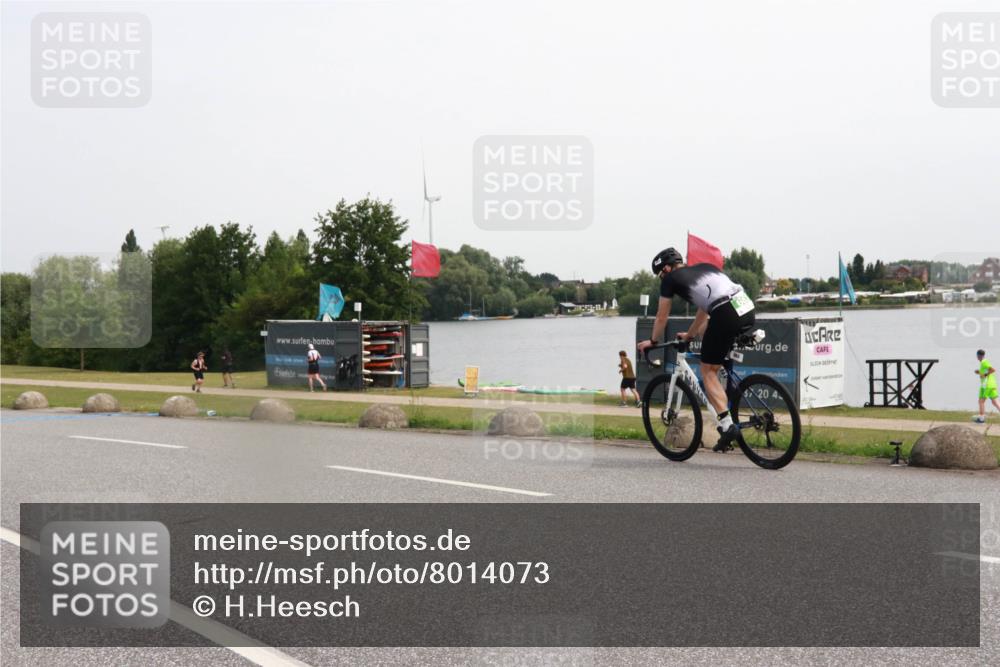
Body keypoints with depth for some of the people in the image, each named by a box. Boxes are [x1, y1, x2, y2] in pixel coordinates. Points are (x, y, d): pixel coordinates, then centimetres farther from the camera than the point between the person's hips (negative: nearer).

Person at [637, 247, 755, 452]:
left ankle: (726, 424, -6)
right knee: (704, 330, 33)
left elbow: (662, 317, 22)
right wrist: (689, 335, 54)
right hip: (748, 310, 7)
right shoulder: (703, 268, 32)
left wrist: (653, 341, 39)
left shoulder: (671, 279, 13)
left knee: (708, 372, 6)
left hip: (726, 316, -7)